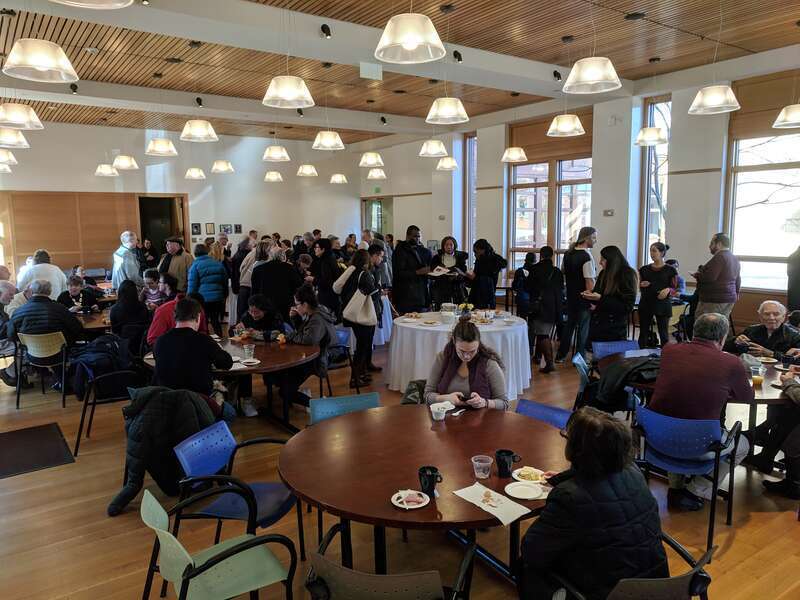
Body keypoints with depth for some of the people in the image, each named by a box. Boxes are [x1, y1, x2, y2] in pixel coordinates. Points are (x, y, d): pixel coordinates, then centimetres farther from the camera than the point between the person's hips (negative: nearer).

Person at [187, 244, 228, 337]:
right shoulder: (219, 264, 7)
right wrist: (224, 296, 21)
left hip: (202, 299, -4)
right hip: (218, 299, 4)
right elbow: (225, 282, 13)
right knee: (216, 322, 14)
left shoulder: (195, 265, -5)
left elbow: (192, 286, -7)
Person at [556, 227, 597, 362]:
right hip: (583, 298, -7)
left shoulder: (568, 253, 5)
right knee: (583, 327, 4)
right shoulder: (587, 256, -19)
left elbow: (563, 273, 16)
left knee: (569, 324, 17)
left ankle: (561, 355, 23)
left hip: (570, 296, 7)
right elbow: (590, 281, -22)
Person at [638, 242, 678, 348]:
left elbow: (675, 289, 2)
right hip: (646, 304, 3)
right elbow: (639, 286, 17)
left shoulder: (670, 270, 0)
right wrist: (642, 285, -5)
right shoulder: (645, 269, 9)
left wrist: (668, 289, -19)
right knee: (643, 332, 3)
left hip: (662, 305, -3)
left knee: (663, 333, -1)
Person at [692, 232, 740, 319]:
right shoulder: (734, 258, 17)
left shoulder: (719, 257, -14)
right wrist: (736, 292, 39)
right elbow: (737, 280, 26)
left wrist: (697, 275, -5)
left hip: (714, 300, -10)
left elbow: (709, 277, -23)